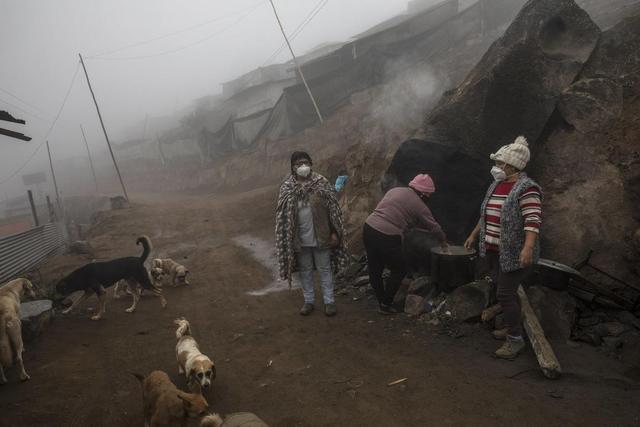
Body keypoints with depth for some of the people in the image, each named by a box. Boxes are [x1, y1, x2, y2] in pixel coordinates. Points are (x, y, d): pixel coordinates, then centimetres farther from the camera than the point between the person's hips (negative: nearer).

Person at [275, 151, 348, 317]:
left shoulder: (322, 183, -5)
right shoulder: (287, 188, -2)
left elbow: (332, 208, -4)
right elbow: (282, 215, 2)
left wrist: (334, 232, -6)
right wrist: (286, 239, 0)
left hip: (320, 236, -1)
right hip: (300, 239, 2)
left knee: (325, 269, 9)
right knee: (305, 271, 14)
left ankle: (329, 301, 22)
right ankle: (309, 301, 28)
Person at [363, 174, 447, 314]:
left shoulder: (395, 190, 16)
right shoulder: (419, 206, 0)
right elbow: (434, 226, 8)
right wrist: (443, 241, 29)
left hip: (368, 227, 7)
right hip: (387, 238, -7)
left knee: (374, 270, 16)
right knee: (399, 271, 14)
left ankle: (381, 301, 29)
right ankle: (385, 305, 19)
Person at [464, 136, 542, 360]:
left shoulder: (526, 188, -16)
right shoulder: (496, 185, 10)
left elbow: (533, 220, -25)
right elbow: (486, 215, 20)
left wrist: (528, 247, -36)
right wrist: (474, 235, 24)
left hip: (514, 253, -8)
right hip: (494, 251, 8)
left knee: (505, 294, -7)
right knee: (507, 292, 17)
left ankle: (515, 340, 5)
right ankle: (513, 327, 33)